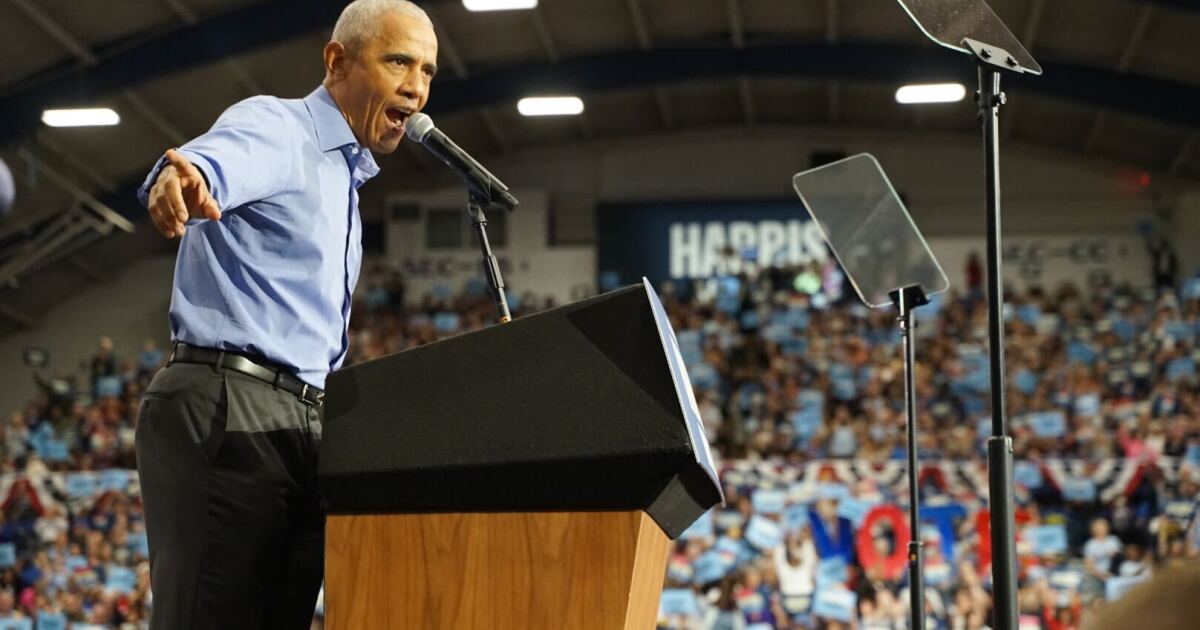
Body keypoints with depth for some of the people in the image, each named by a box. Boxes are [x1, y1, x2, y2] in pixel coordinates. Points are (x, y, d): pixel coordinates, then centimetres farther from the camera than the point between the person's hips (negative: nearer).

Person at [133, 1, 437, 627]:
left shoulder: (347, 179, 24)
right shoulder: (276, 127, -4)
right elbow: (225, 157, -30)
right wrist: (185, 178, -53)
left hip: (302, 426, 9)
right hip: (224, 412, -9)